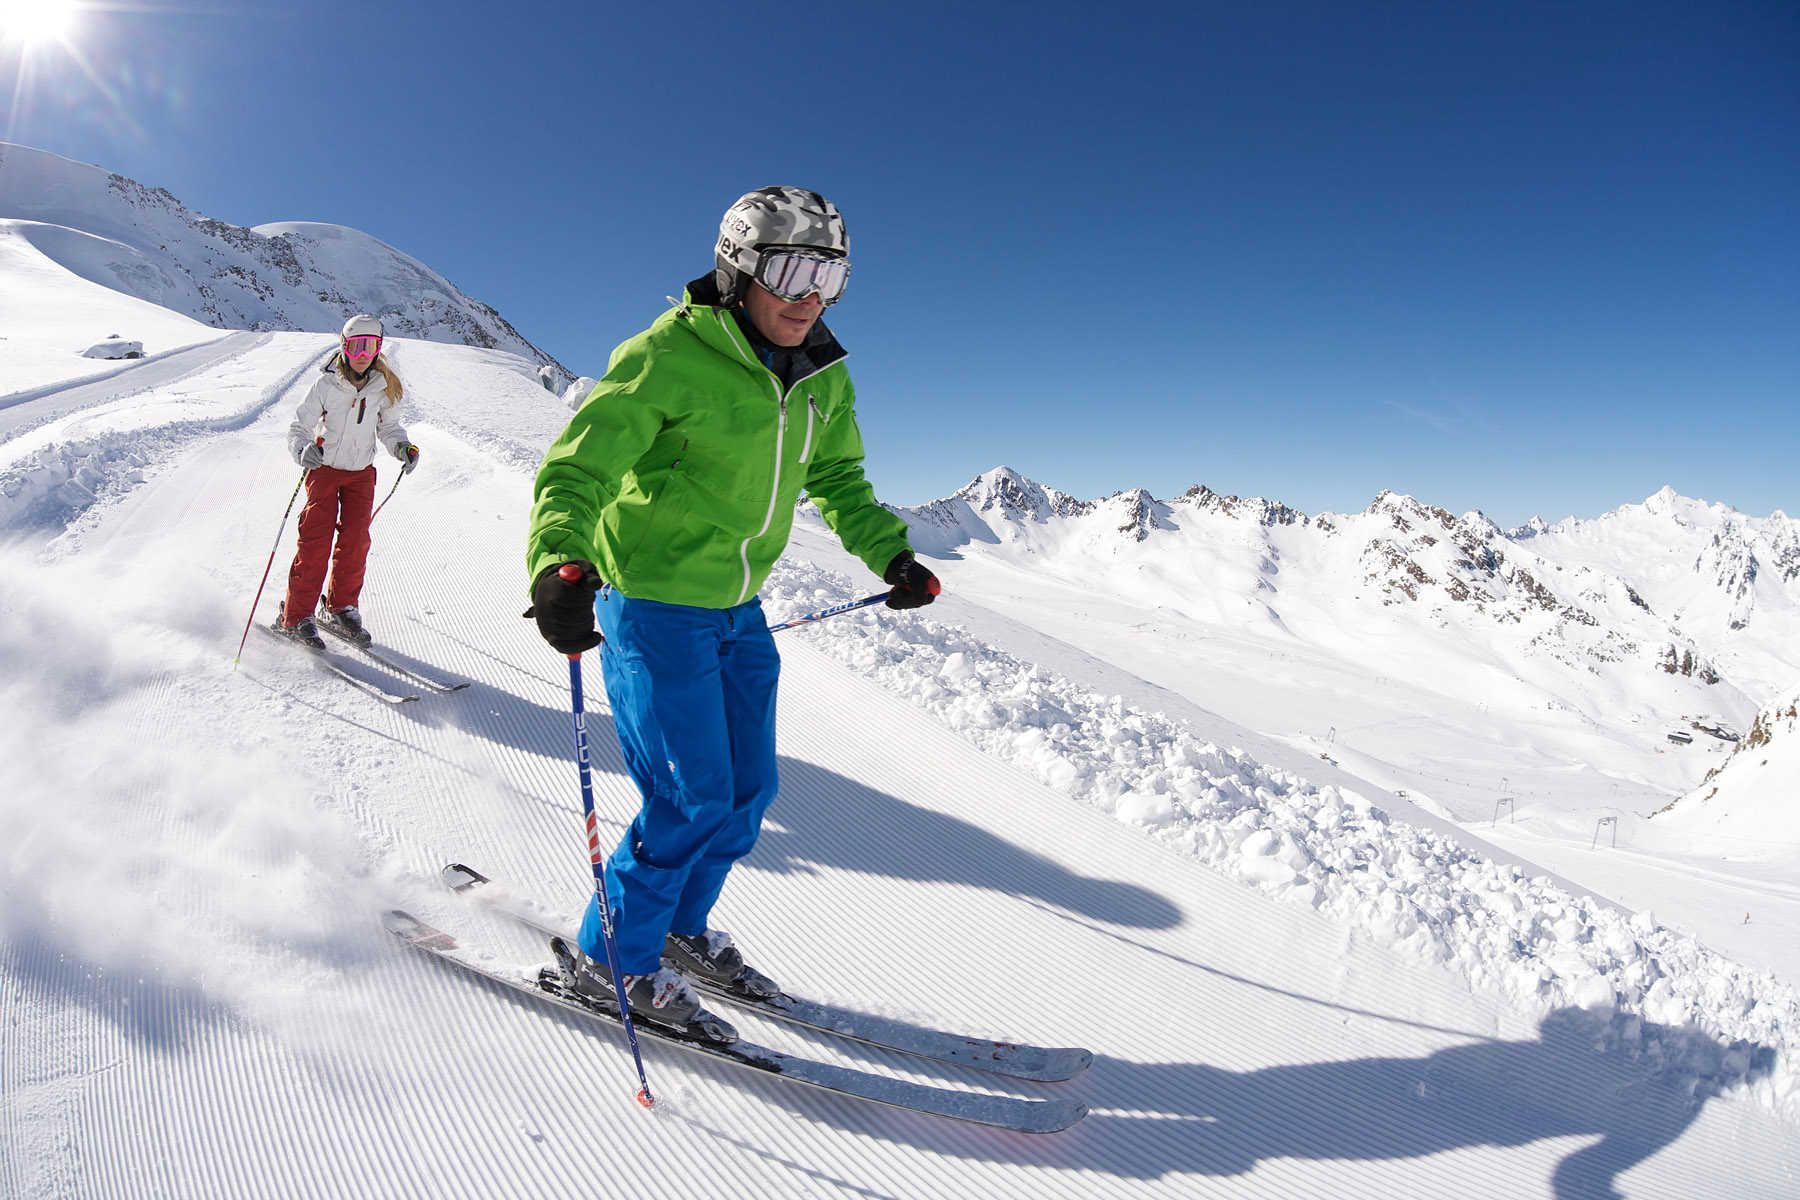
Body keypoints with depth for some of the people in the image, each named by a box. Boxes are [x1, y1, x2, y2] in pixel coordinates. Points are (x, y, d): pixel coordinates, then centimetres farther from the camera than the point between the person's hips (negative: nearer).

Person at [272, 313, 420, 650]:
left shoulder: (382, 386, -2)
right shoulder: (326, 384, -12)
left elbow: (388, 426, 12)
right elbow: (299, 427, -11)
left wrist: (403, 447, -8)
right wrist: (304, 450, -32)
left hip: (361, 473, 3)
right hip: (324, 469, -3)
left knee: (356, 540, -2)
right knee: (316, 540, -9)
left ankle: (341, 607, 15)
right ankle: (295, 616, -2)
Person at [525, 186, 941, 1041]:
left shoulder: (823, 378, 3)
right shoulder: (668, 356, -18)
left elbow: (836, 481, 20)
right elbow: (577, 466, -22)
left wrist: (891, 556, 13)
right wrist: (560, 567, -39)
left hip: (738, 609, 7)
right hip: (653, 604, -7)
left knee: (747, 789, 13)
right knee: (691, 796, -8)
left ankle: (680, 927, 36)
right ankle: (613, 960, 15)